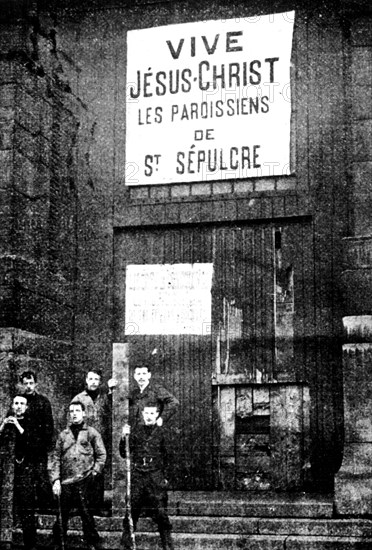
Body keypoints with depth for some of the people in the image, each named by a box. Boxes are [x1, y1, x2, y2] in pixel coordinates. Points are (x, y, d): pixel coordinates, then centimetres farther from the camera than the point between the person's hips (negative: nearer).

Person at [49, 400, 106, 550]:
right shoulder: (63, 435, 13)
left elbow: (101, 455, 5)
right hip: (65, 483, 3)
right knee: (60, 516, 5)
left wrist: (94, 472, -5)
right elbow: (56, 458, 10)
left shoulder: (91, 433, 7)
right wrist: (55, 479, 0)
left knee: (87, 515, -2)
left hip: (84, 482, -3)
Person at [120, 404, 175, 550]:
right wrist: (123, 437, -13)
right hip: (136, 476, 0)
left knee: (161, 513, -2)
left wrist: (164, 476, 12)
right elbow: (124, 454, 3)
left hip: (155, 477, 0)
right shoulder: (135, 429, 4)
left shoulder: (160, 432, 6)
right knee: (131, 511, 1)